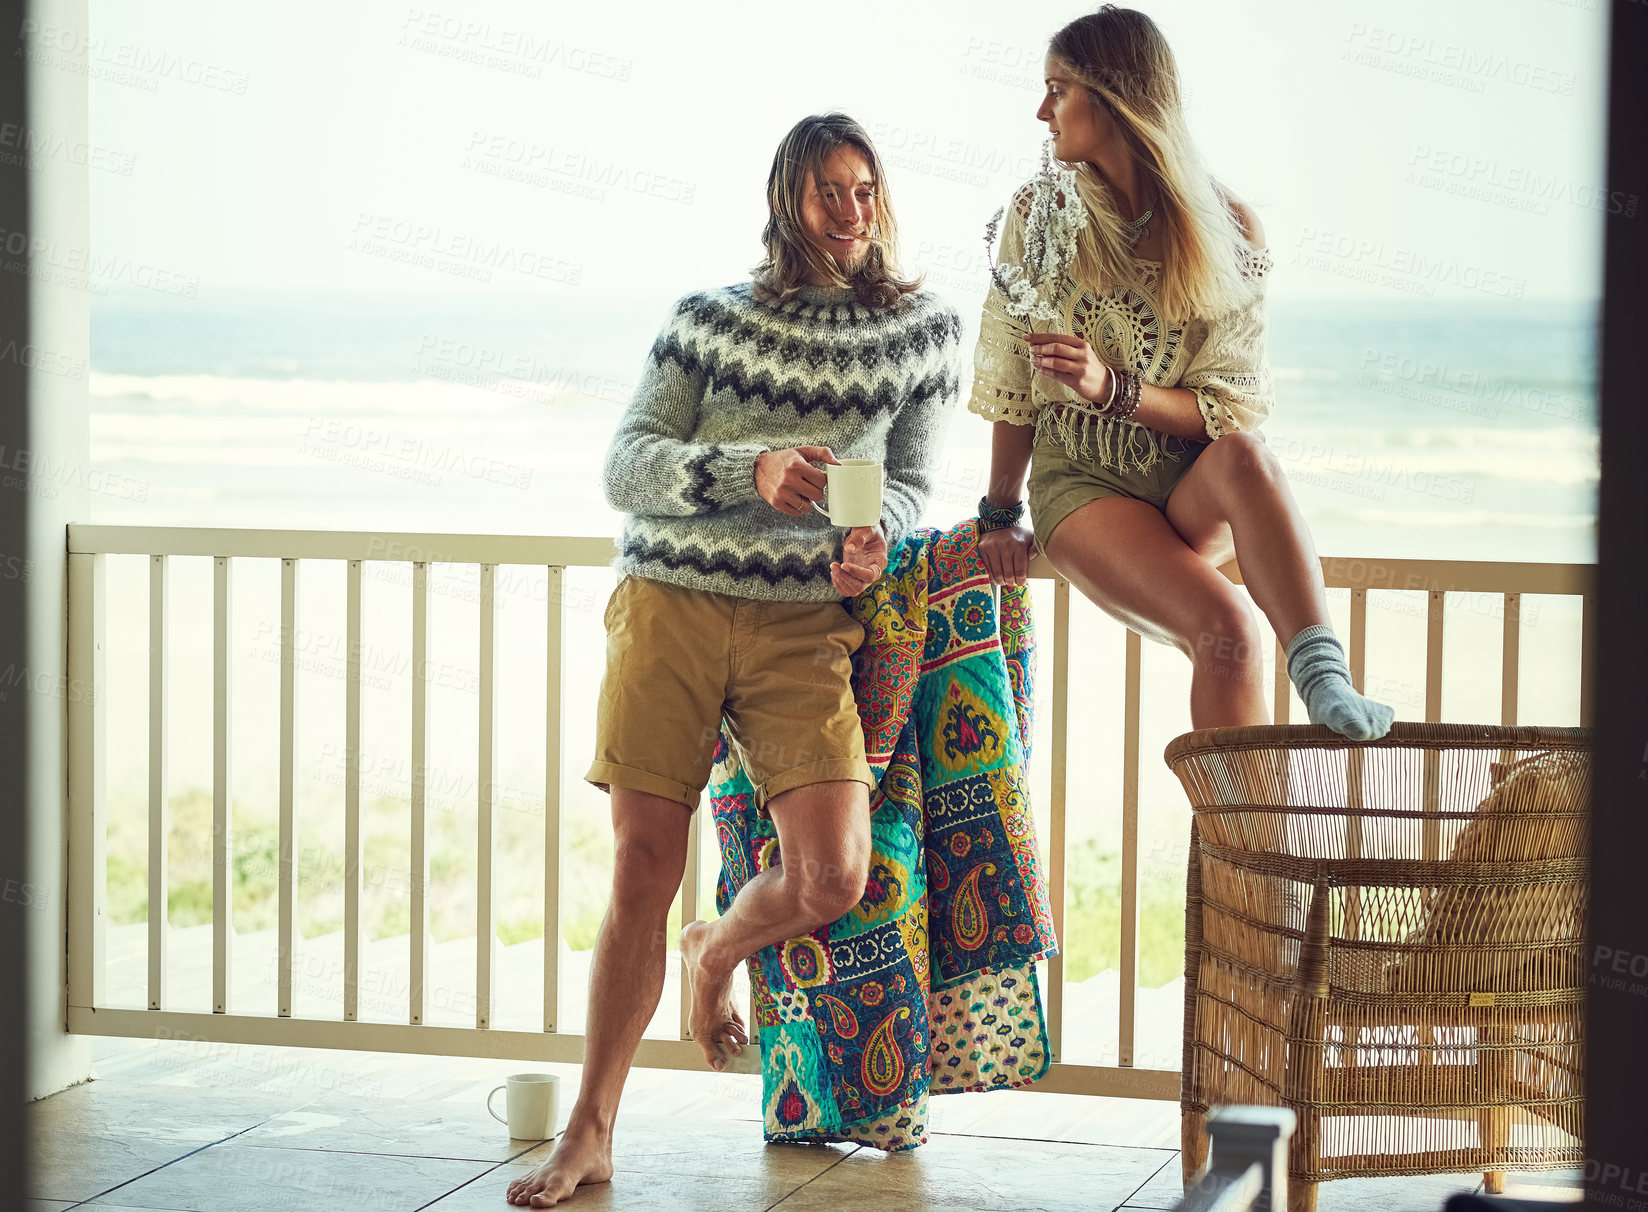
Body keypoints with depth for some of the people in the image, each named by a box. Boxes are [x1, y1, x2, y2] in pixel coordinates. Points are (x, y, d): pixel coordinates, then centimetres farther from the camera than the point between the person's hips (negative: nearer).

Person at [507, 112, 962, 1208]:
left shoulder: (926, 332, 12)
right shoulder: (710, 319, 8)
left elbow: (912, 482, 13)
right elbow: (624, 466, 3)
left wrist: (877, 535, -10)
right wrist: (750, 471, -14)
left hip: (803, 627, 1)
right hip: (668, 609, -1)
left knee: (831, 881, -13)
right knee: (643, 876, -4)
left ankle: (718, 953, 24)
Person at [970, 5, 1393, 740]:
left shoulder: (1227, 231, -5)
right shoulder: (1040, 216, -1)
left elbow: (1234, 410, -8)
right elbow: (1011, 380, 7)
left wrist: (1113, 389, -24)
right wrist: (999, 515, 8)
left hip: (1193, 494, 1)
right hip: (1081, 485, -1)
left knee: (1243, 459, -38)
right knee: (1226, 632, -30)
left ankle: (1322, 677, -47)